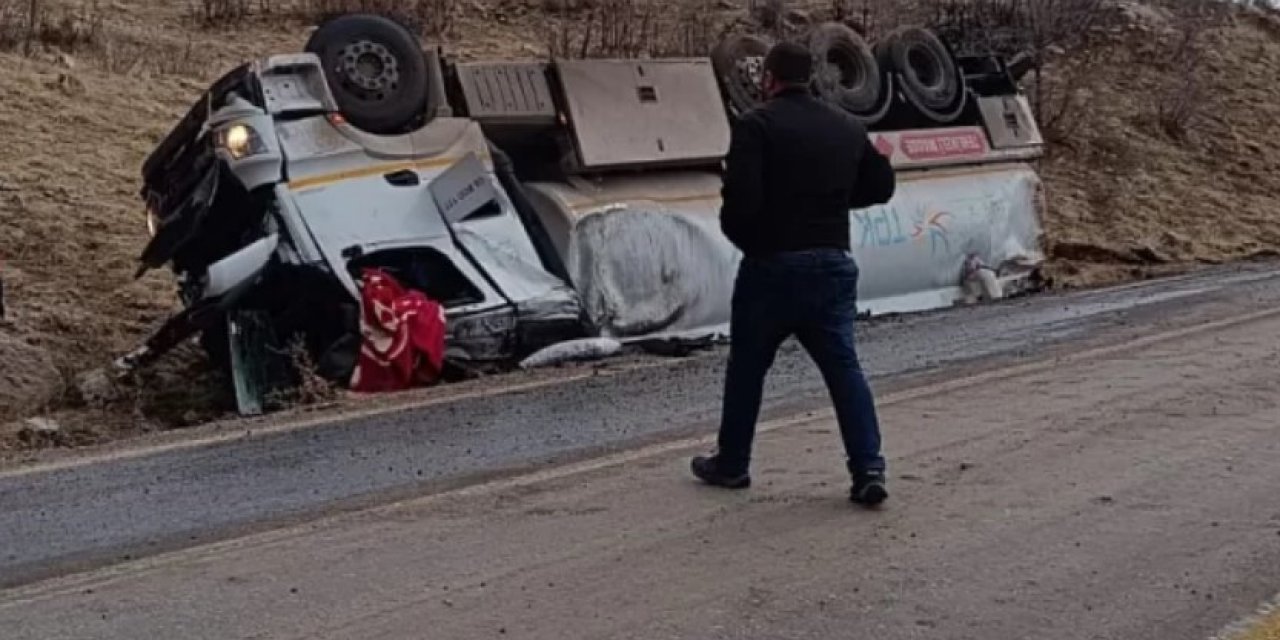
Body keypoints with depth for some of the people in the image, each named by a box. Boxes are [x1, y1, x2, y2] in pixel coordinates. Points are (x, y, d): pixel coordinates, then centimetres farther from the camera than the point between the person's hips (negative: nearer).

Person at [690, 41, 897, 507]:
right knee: (843, 367, 6)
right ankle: (868, 470, -3)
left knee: (747, 367, 12)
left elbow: (740, 197, -19)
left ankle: (731, 465, 23)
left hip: (772, 264, -4)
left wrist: (740, 236, 0)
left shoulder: (757, 125, -11)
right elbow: (881, 186, 17)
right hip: (834, 263, 4)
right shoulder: (849, 128, 9)